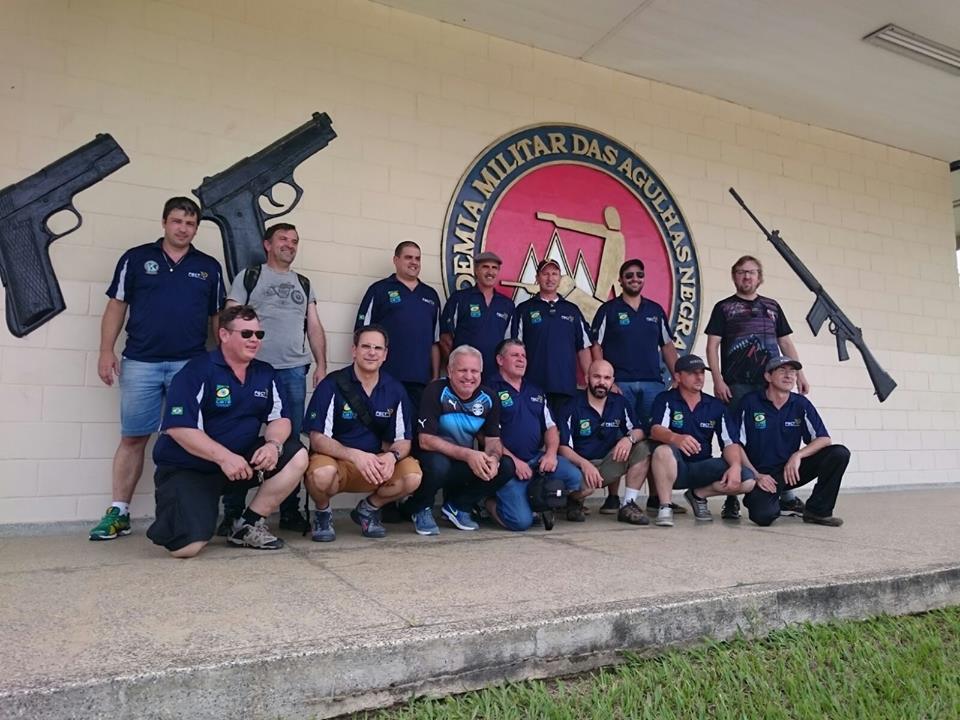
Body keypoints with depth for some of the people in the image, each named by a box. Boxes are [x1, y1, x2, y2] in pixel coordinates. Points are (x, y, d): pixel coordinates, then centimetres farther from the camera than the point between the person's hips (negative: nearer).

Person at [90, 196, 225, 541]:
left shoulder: (209, 267, 11)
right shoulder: (136, 258, 7)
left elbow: (217, 318, 13)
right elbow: (116, 306, 7)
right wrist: (106, 351, -1)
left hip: (191, 364, 1)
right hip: (140, 362, 0)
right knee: (132, 438, 4)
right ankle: (118, 512, 13)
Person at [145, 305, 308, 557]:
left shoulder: (265, 374, 5)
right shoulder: (198, 371, -13)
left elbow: (280, 418, 1)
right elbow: (179, 428, -20)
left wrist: (273, 444, -22)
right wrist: (224, 456, -29)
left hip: (241, 458, 6)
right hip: (188, 467, -5)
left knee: (296, 456, -16)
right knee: (187, 547, -23)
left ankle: (249, 525, -3)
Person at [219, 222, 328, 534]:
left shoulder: (303, 283, 19)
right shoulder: (249, 276, 8)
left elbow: (314, 328, 16)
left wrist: (321, 365, 6)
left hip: (294, 370, 3)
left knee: (291, 439, 5)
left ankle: (290, 511, 13)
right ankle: (233, 512, 8)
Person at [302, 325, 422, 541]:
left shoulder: (395, 391, 1)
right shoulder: (332, 385, -10)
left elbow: (403, 440, 3)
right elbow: (317, 439, -14)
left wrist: (392, 455, -21)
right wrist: (355, 455, -30)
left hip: (377, 464, 3)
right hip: (336, 460, -3)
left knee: (412, 475, -24)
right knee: (322, 474, -38)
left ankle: (368, 508, 7)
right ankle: (323, 513, 1)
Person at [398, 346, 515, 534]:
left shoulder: (488, 398, -3)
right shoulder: (436, 391, -17)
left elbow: (493, 439, 1)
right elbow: (425, 440, -22)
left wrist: (493, 458, -25)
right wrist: (467, 454, -31)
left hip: (466, 464, 5)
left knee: (506, 466, -16)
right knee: (438, 465, -38)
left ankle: (457, 506, 3)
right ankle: (420, 508, -4)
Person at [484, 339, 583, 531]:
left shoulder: (535, 391, 18)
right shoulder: (491, 390, -5)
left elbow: (551, 427, 16)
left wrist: (551, 453, -3)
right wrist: (513, 461, -15)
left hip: (537, 458, 7)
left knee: (575, 478, -18)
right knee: (521, 520, -21)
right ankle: (491, 503, 11)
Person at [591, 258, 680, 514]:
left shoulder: (655, 310, 17)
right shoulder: (608, 310, 5)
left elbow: (667, 346, 18)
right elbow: (596, 347, 1)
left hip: (653, 383, 4)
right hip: (619, 384, -3)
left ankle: (656, 495, 12)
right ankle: (612, 496, 4)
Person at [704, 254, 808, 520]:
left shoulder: (772, 306, 19)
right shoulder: (724, 307, 9)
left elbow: (786, 342, 19)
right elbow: (712, 345, 2)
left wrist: (799, 374, 9)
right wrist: (718, 380, -9)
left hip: (772, 383, 3)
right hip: (737, 385, -3)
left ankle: (786, 495, 9)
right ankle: (732, 499, 3)